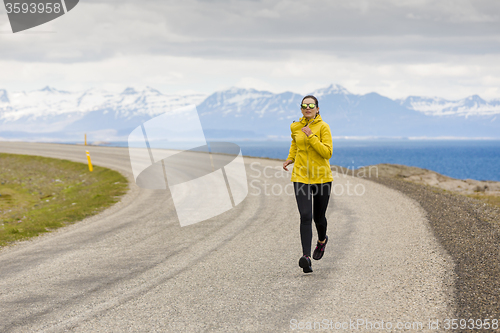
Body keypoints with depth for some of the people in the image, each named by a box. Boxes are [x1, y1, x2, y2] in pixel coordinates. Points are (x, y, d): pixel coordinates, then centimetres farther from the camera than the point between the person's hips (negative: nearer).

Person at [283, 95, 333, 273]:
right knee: (305, 216, -14)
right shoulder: (295, 127, 5)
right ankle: (306, 257, -20)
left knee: (318, 217, 11)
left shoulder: (323, 127, -7)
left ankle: (322, 240, 46)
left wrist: (311, 136, -21)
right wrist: (290, 158, 12)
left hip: (321, 177, -1)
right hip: (301, 177, 2)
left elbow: (328, 152, -16)